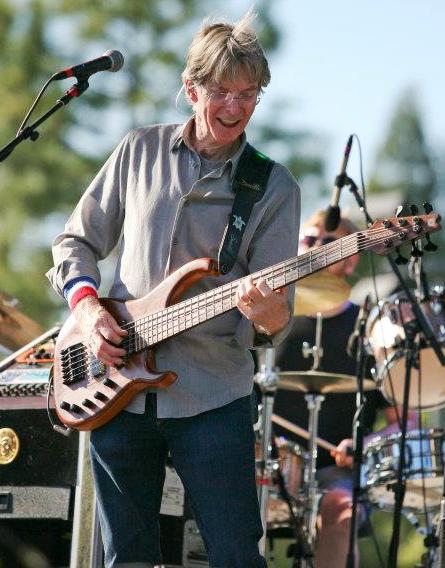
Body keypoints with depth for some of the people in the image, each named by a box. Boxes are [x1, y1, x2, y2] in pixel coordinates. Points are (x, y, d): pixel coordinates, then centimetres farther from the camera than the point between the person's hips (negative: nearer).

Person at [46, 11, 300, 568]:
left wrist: (268, 312, -28)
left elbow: (275, 324, -4)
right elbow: (76, 241, 14)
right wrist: (85, 304, -6)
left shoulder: (274, 187, 0)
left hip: (213, 395, -2)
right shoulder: (140, 151, 6)